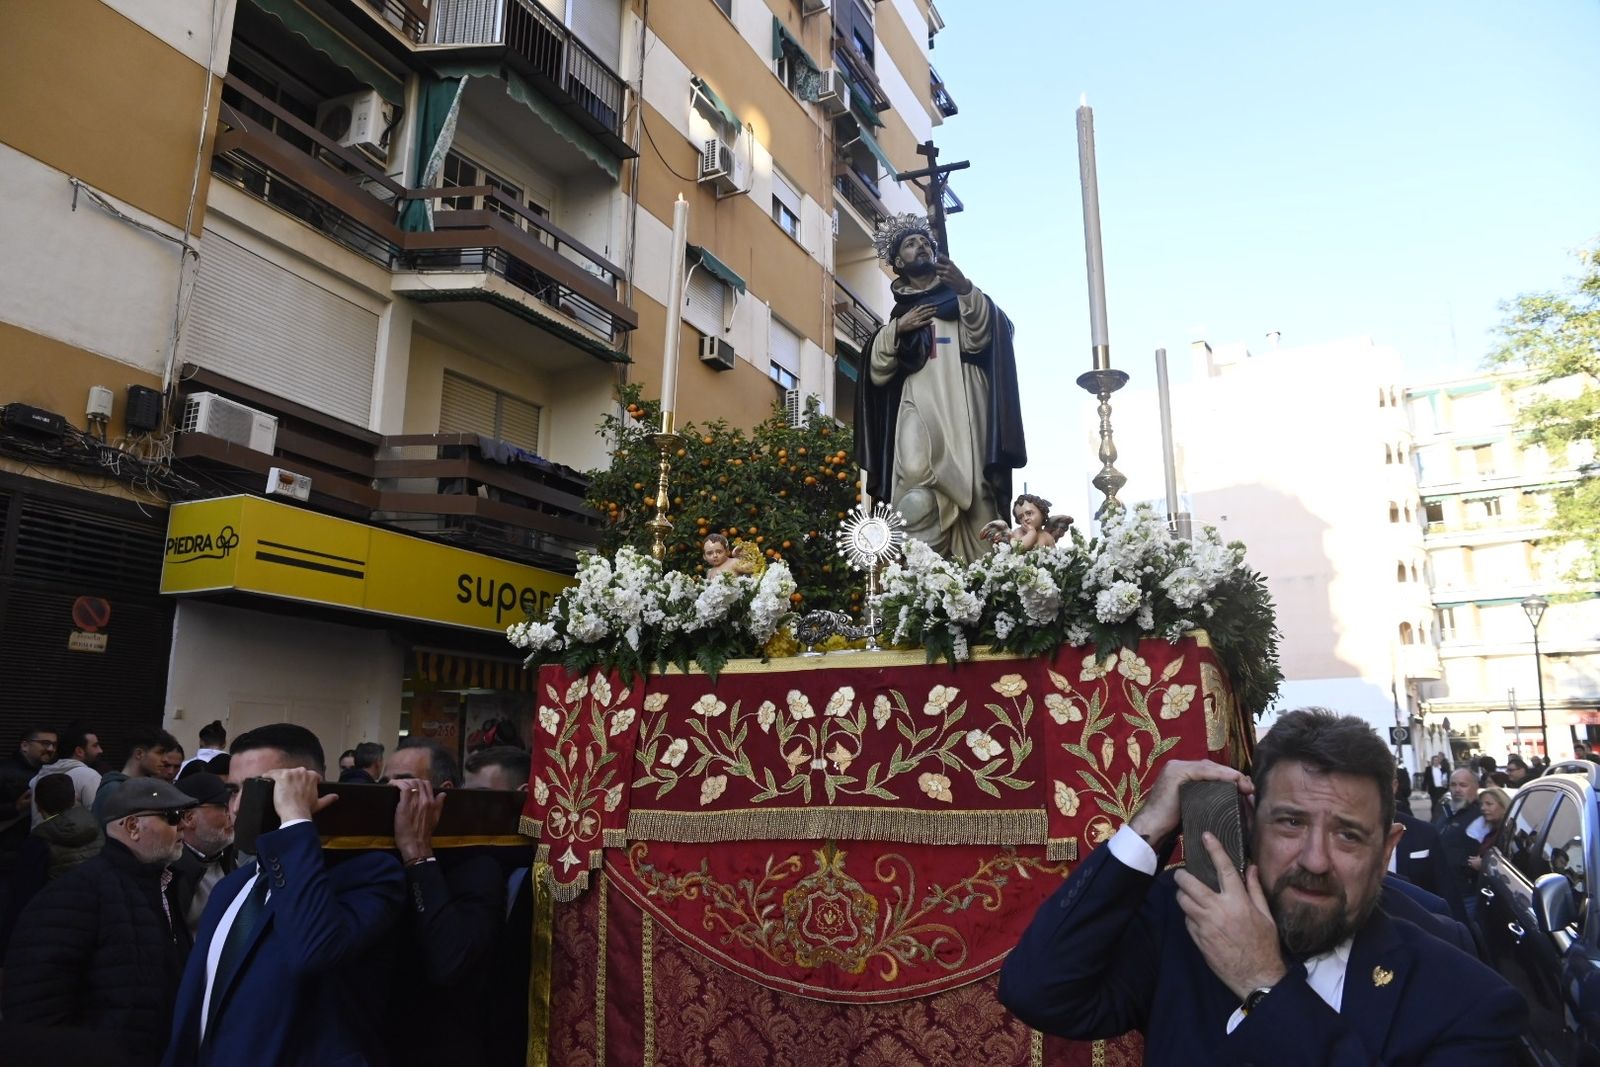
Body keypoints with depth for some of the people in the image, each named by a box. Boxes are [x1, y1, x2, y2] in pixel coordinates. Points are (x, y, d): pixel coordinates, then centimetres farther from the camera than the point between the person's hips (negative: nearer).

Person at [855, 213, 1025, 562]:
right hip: (918, 409, 1)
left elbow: (980, 338, -2)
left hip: (961, 406, 0)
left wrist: (967, 291, -16)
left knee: (972, 491, -14)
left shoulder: (962, 297, 20)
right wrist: (896, 330, 1)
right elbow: (879, 370, 15)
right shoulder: (899, 313, 26)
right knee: (917, 500, -22)